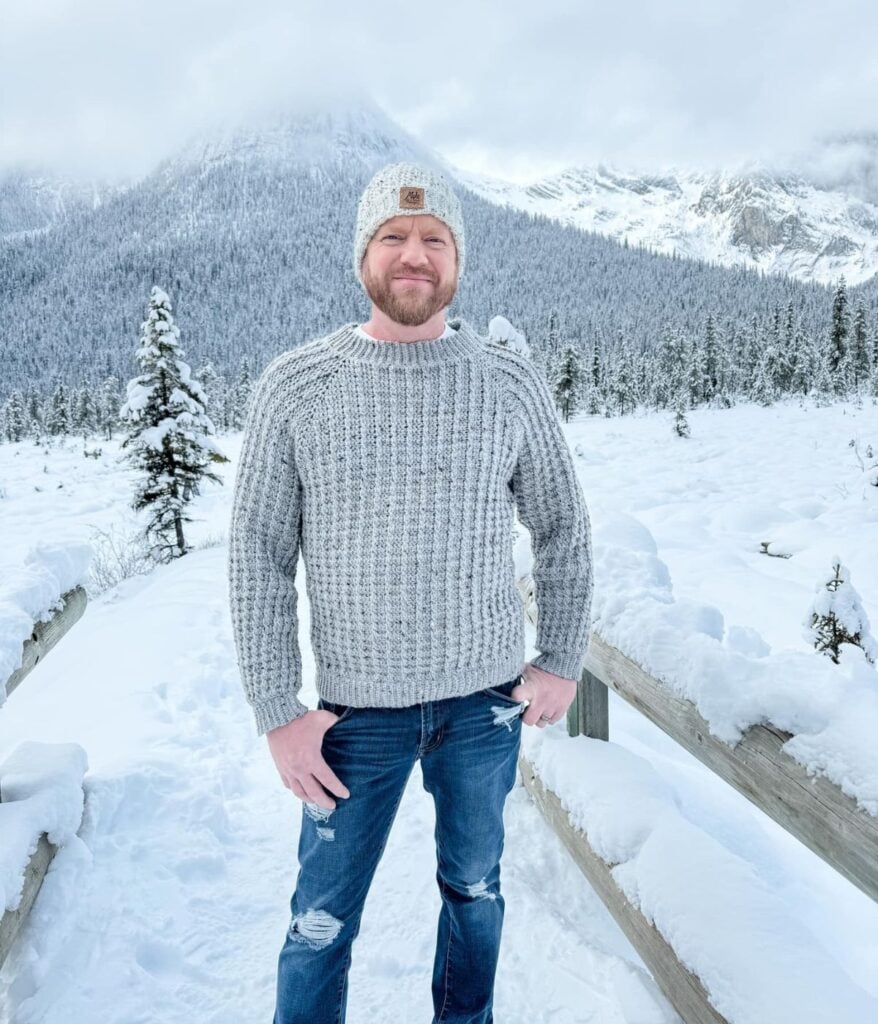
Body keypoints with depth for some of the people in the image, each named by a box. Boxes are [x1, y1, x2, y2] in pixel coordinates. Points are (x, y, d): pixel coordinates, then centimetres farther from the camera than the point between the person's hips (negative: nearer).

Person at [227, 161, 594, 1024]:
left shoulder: (511, 384, -4)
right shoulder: (294, 386, -8)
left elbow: (562, 528, 5)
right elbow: (259, 554, -6)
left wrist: (562, 663, 2)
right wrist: (276, 712, -8)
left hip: (487, 697, 2)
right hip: (357, 705, -1)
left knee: (474, 887, 22)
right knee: (322, 920, 12)